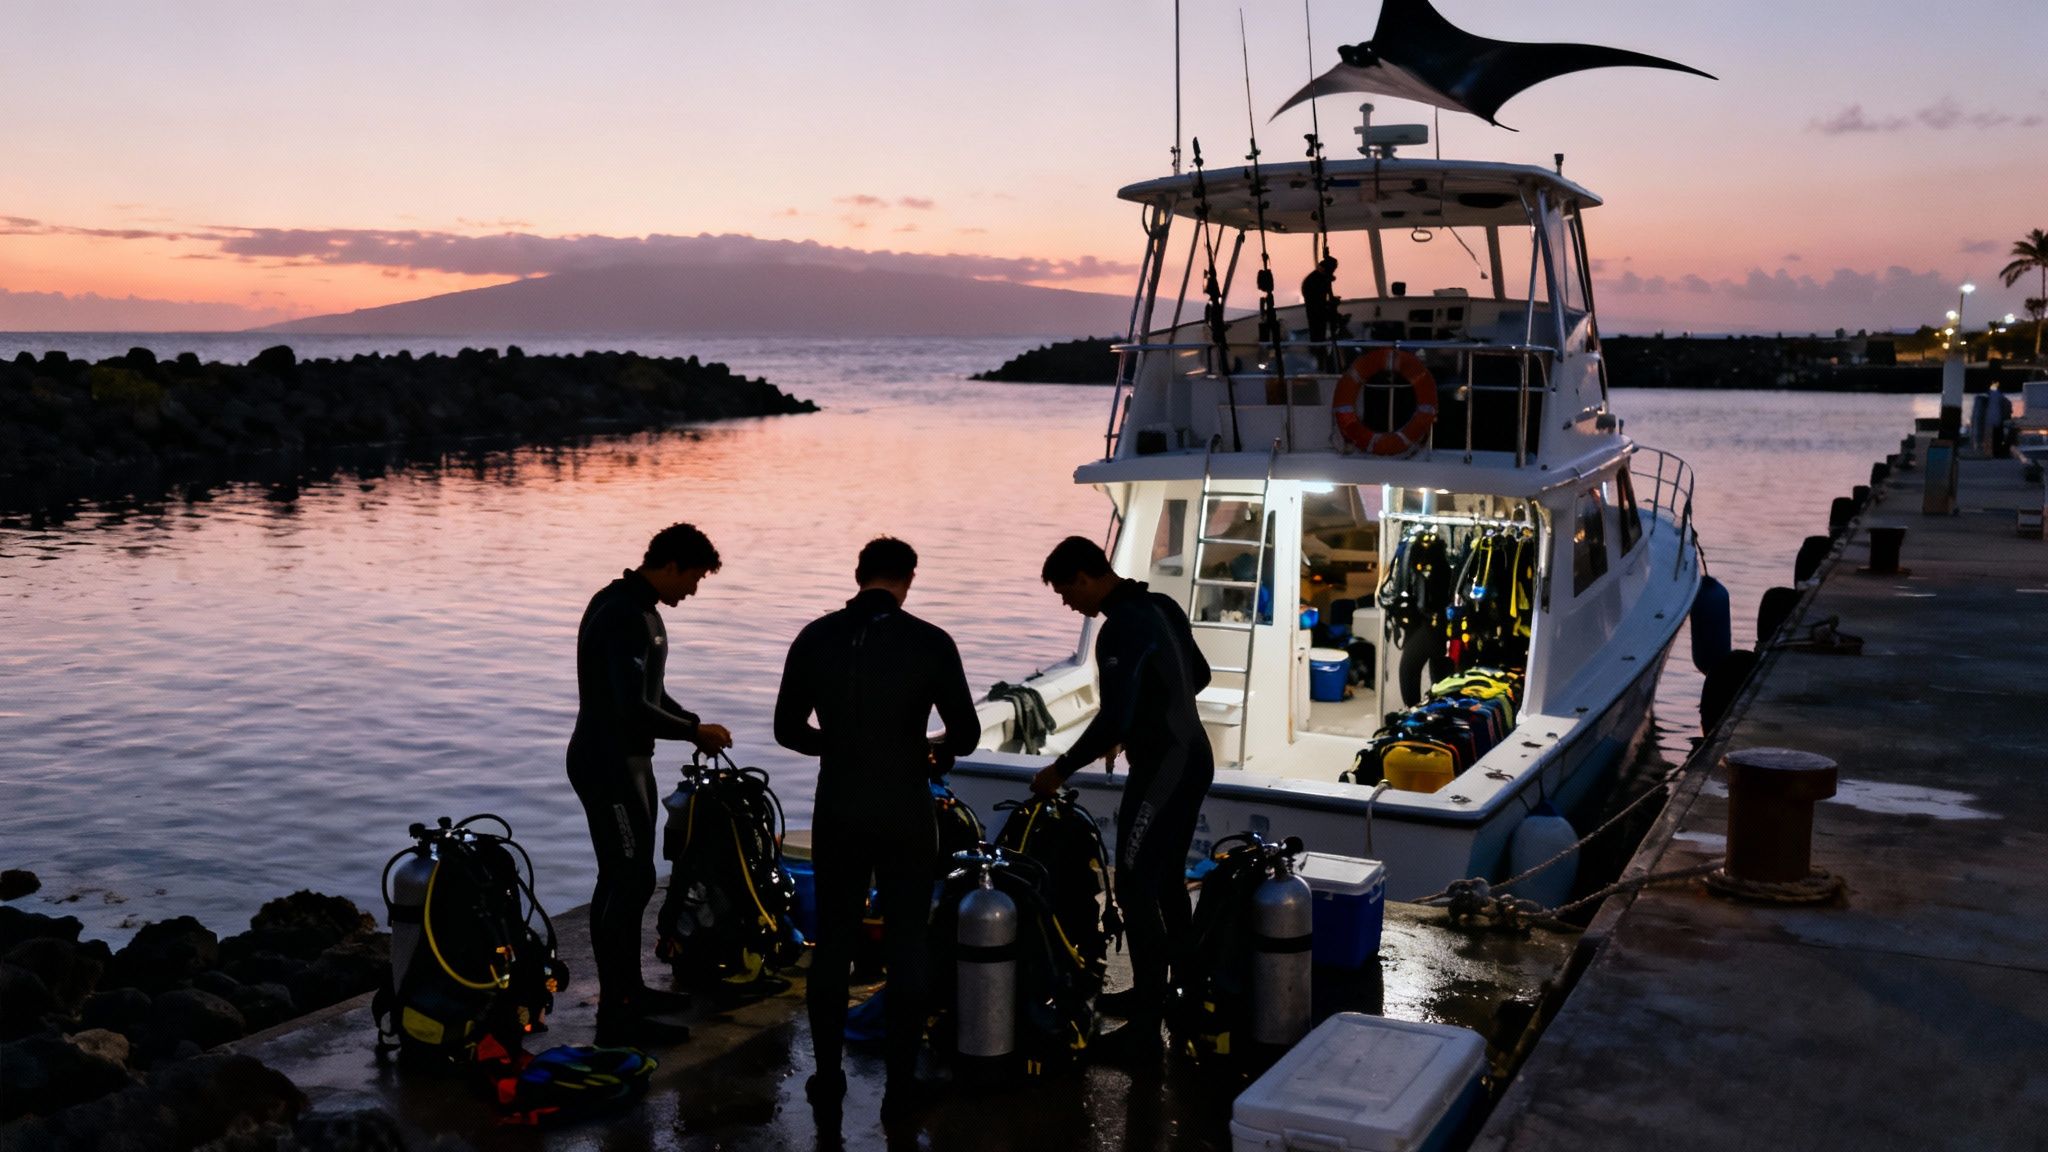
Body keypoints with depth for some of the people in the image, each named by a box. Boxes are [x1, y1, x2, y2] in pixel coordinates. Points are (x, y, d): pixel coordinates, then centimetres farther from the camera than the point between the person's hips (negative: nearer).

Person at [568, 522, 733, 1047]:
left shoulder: (637, 608, 12)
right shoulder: (624, 617, -22)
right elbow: (634, 708, -28)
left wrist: (695, 724, 9)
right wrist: (695, 732, -15)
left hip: (626, 762, 11)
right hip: (608, 765, -11)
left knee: (623, 879, 17)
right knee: (631, 881, -8)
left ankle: (628, 989, 29)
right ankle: (615, 1014, -3)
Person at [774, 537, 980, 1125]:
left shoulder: (815, 638, -3)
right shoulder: (930, 643, -9)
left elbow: (788, 729, 3)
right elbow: (966, 733, -7)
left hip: (837, 813, 2)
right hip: (904, 816, -2)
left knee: (832, 943, 14)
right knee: (905, 949, 8)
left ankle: (828, 1079, 21)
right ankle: (900, 1086, 14)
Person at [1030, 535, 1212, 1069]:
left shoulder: (1120, 631, -21)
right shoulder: (1162, 607, 8)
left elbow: (1114, 720, -25)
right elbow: (1199, 675, 19)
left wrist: (1061, 769, -14)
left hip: (1160, 772, -10)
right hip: (1193, 759, 10)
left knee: (1135, 890, -5)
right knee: (1167, 881, 19)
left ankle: (1144, 1033, -3)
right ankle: (1169, 990, 33)